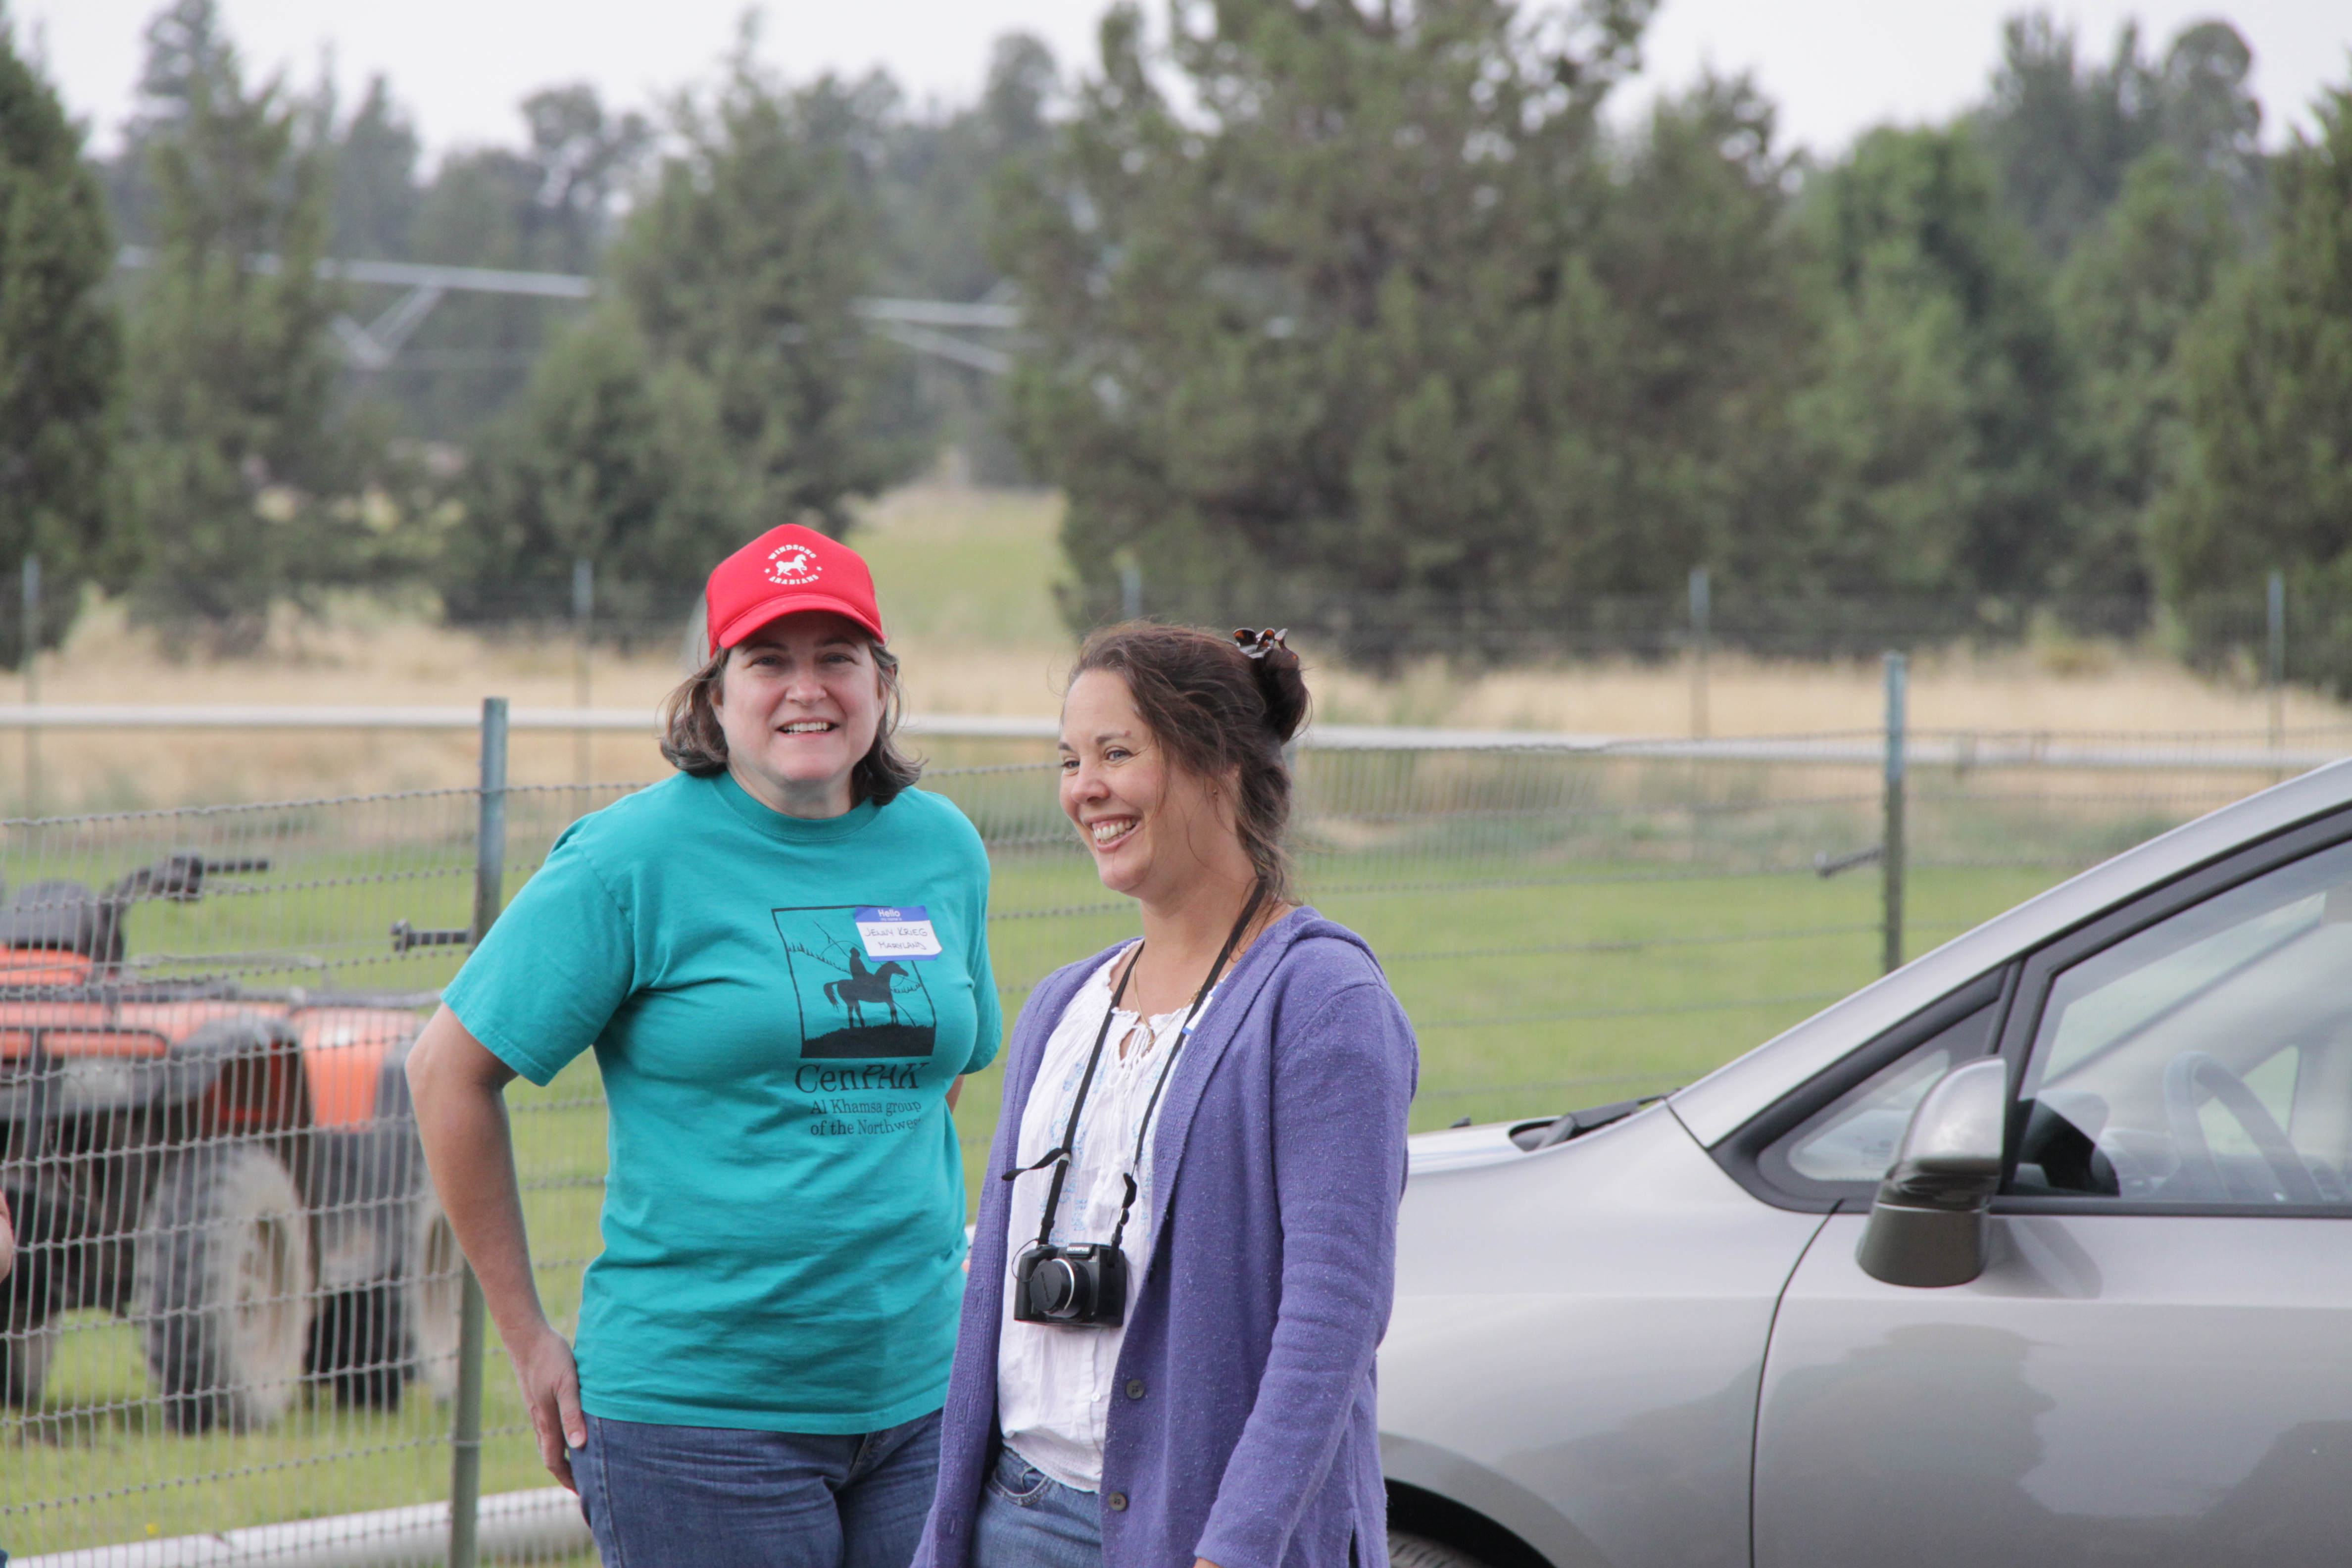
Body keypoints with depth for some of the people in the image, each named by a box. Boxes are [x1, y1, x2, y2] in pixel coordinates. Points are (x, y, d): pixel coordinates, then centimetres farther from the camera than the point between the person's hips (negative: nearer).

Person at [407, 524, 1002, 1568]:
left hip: (921, 1396, 5)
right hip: (698, 1399, -5)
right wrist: (525, 1335, -3)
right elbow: (450, 1069, -3)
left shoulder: (942, 849, 10)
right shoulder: (636, 857, -6)